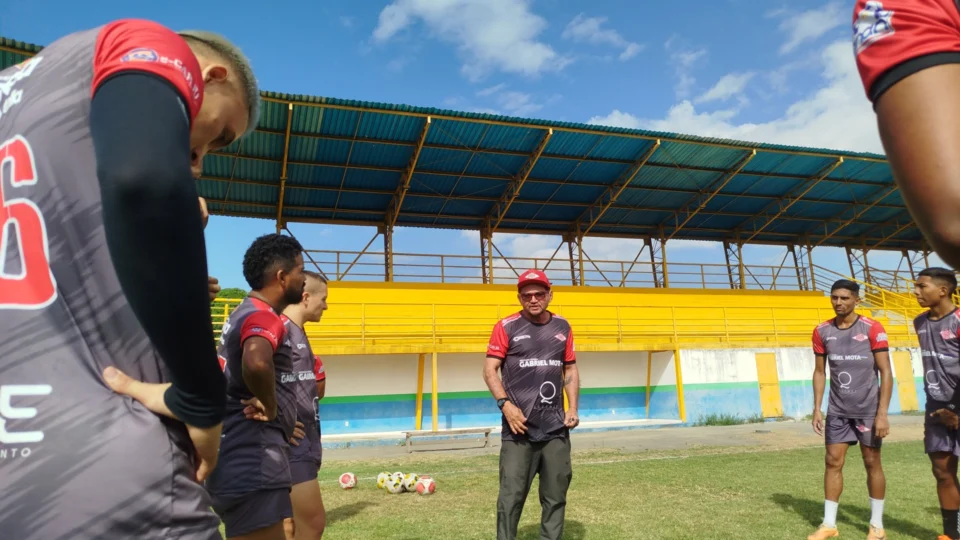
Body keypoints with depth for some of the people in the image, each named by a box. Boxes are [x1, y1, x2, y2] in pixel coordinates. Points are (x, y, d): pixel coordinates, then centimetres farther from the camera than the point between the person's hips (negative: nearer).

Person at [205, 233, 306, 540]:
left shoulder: (244, 313, 15)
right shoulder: (264, 317, -17)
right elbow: (256, 362, -40)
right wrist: (270, 406, -22)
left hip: (243, 460, 10)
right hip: (254, 463, -10)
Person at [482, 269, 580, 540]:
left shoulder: (562, 327, 9)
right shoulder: (506, 327, -3)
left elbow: (570, 369, 16)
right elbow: (490, 369, -5)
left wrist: (573, 407, 4)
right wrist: (505, 404, -18)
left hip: (556, 428, 4)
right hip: (519, 427, -4)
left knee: (556, 494, 11)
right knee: (511, 495, -2)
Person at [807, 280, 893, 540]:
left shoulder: (872, 329, -9)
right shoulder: (822, 331, 3)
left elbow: (886, 372, -9)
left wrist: (882, 413, -15)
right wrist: (817, 408, 3)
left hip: (868, 409, -3)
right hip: (837, 410, 3)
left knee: (872, 463, 8)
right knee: (833, 462, 4)